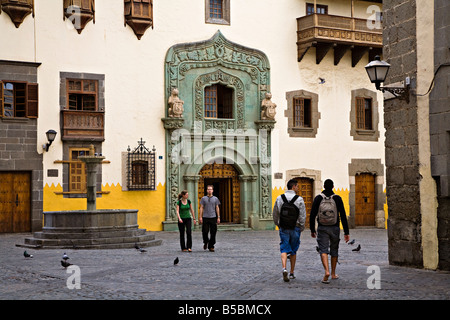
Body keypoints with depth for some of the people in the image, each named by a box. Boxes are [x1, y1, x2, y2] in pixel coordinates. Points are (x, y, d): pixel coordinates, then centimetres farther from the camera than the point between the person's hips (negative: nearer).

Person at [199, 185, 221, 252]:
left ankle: (211, 246, 9)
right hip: (205, 218, -1)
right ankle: (206, 242, 25)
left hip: (213, 217, 1)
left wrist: (218, 217, 4)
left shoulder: (215, 198, 10)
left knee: (213, 233, 0)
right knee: (205, 232, -3)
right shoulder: (203, 198, 7)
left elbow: (217, 208, 10)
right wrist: (200, 217, -2)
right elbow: (201, 208, 6)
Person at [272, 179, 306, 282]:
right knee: (293, 251, 11)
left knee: (284, 249, -1)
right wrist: (301, 227, 2)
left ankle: (284, 268, -25)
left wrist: (278, 225, 19)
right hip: (295, 227, -1)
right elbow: (302, 215, -8)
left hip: (283, 227, 1)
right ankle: (292, 273, 18)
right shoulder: (299, 199, -6)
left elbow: (275, 214, 8)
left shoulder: (279, 198, 3)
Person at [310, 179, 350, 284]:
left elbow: (312, 215, -1)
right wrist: (346, 232, -1)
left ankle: (327, 271, -26)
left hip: (322, 228, -1)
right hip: (335, 228, 1)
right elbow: (343, 216, -4)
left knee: (323, 250, -4)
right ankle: (333, 274, 25)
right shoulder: (337, 198, -1)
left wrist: (312, 230, 8)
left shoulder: (318, 198, -1)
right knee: (334, 250, 16)